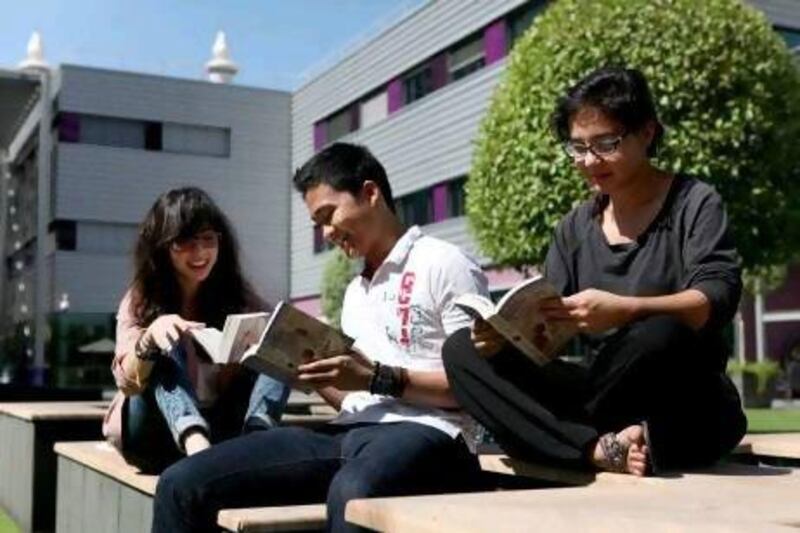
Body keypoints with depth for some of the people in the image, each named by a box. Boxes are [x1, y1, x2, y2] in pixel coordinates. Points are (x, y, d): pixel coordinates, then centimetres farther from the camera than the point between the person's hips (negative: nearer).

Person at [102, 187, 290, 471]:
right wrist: (149, 339, -38)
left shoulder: (238, 297, 1)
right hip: (151, 433, -2)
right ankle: (197, 445, -54)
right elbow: (128, 381, -17)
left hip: (217, 429, 2)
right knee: (166, 346, -27)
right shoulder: (140, 302, -4)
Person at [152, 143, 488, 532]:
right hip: (349, 435, 7)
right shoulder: (355, 292, 27)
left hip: (421, 431, -7)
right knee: (183, 484, -11)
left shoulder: (443, 264, 3)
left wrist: (378, 378, -14)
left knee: (351, 494, -44)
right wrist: (312, 373, 6)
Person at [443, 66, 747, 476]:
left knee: (660, 335, -39)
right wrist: (506, 333, -17)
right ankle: (603, 449, -30)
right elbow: (547, 329, 7)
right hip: (606, 401, 5)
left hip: (687, 413, -4)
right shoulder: (575, 228, 12)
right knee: (461, 350, -12)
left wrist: (623, 310, -35)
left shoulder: (695, 203, -2)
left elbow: (717, 300, -18)